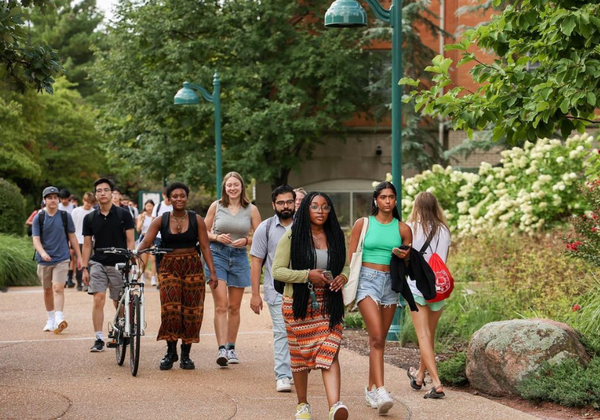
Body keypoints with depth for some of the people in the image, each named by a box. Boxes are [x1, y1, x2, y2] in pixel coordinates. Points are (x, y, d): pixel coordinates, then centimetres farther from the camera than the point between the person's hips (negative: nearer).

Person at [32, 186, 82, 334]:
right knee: (47, 290, 12)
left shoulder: (65, 216, 2)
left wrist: (79, 256, 9)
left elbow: (72, 237, 9)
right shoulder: (38, 218, 1)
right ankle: (51, 319, 27)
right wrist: (42, 252, -26)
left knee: (58, 288, -17)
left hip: (61, 259, -2)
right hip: (44, 260, 2)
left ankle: (59, 319, -26)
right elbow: (36, 239, -6)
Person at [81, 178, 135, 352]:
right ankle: (99, 339, -11)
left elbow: (130, 241, -1)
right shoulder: (90, 218, 6)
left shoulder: (123, 215, -1)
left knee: (119, 303, 5)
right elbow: (87, 244, 9)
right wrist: (84, 268, 3)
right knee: (98, 298, -14)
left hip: (119, 264, -1)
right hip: (98, 263, 1)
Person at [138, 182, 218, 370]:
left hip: (193, 268, 0)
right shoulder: (160, 221, 3)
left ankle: (185, 355, 10)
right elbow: (146, 242, -5)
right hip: (169, 268, 0)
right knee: (170, 309, -13)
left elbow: (205, 247, 1)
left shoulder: (196, 220, 3)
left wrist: (212, 272, -6)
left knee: (191, 311, 0)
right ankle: (170, 352, 1)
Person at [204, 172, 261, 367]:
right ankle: (221, 348, -19)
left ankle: (231, 348, 21)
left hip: (239, 257, 2)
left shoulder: (251, 209, 3)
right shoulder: (216, 206, 1)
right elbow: (204, 232, 8)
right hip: (217, 255, -2)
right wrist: (217, 237, -11)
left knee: (234, 307, 10)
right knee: (221, 305, -13)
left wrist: (246, 240, -12)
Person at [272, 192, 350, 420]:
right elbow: (277, 270, -7)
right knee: (300, 354, 8)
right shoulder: (292, 238, -3)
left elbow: (345, 265, 20)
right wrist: (308, 275, -18)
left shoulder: (336, 237, 8)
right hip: (299, 304, -1)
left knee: (329, 354, -12)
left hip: (329, 305, 1)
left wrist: (343, 277, -4)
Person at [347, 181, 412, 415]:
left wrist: (404, 256, -9)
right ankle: (381, 392, -26)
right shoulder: (363, 224, 2)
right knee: (376, 337, -17)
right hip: (367, 280, -3)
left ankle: (371, 390, 20)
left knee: (379, 339, 9)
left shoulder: (403, 229, 8)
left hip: (390, 283, 3)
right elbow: (351, 257, 3)